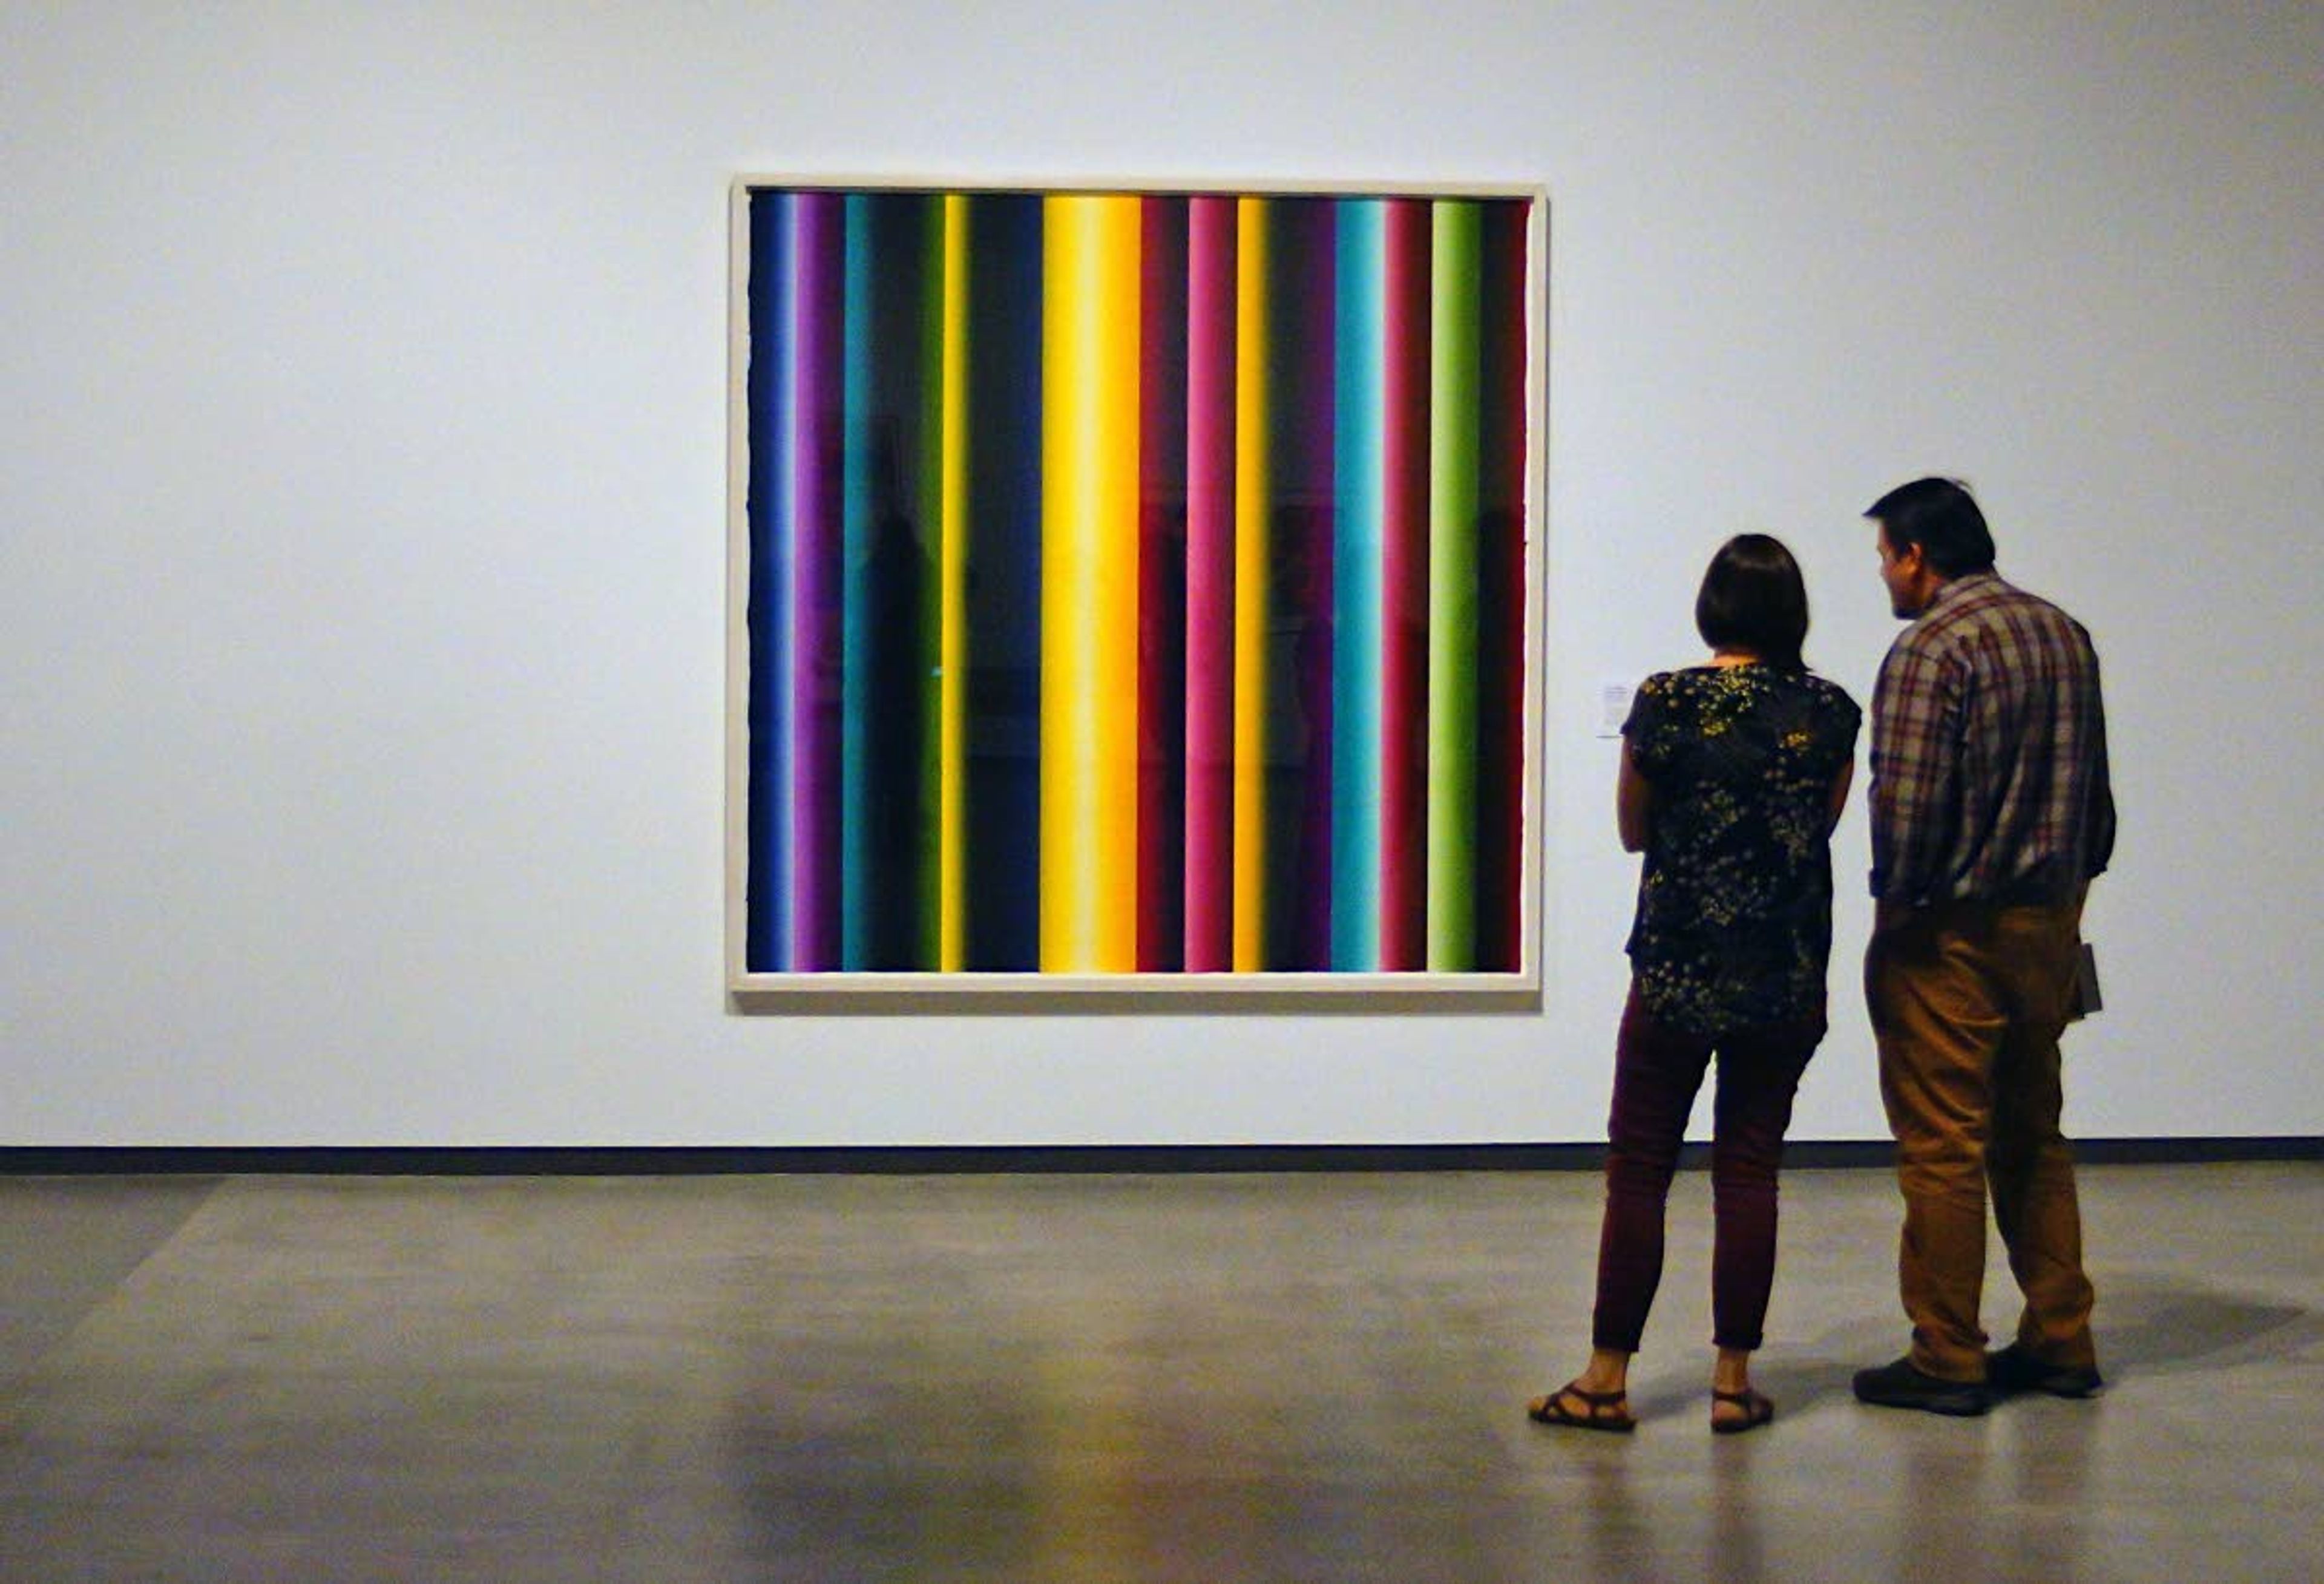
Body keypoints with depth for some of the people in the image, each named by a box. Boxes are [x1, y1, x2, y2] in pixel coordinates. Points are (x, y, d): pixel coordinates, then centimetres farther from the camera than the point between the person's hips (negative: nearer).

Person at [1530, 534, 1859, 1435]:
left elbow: (1634, 832, 3)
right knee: (1749, 1168, 8)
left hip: (1678, 970, -2)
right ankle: (1733, 1379, 10)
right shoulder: (1829, 713, -2)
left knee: (1639, 1168, 5)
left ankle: (1608, 1378, 8)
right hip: (1788, 976, 2)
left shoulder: (1666, 703, -9)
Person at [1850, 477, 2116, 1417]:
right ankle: (2059, 1340, 20)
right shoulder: (2064, 635, 9)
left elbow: (1906, 805, -21)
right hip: (2049, 925, 8)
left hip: (1950, 936, -8)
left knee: (1943, 1147, -1)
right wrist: (2071, 884, 19)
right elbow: (2095, 791, 13)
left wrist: (1893, 904, -8)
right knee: (2032, 1135, 16)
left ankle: (1946, 1360, 5)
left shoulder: (1930, 651, -16)